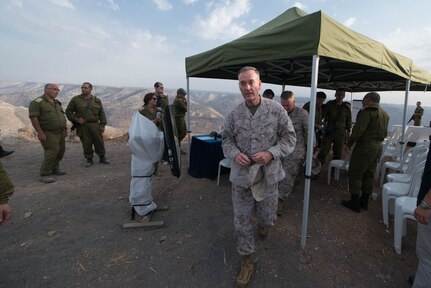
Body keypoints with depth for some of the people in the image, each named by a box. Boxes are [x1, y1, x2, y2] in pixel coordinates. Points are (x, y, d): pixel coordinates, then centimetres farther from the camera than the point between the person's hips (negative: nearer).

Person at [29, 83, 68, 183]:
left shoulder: (57, 102, 15)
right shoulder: (37, 102, -9)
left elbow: (62, 116, 22)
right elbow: (33, 118, -16)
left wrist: (65, 128, 16)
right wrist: (40, 133, -21)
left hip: (60, 133, 8)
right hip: (48, 134, -8)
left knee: (61, 152, 11)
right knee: (52, 152, -12)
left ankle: (54, 169, 29)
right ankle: (45, 175, -1)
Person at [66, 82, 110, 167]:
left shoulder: (97, 100, 9)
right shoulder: (76, 99, 6)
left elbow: (102, 114, 10)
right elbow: (68, 111, 9)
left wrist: (103, 125, 2)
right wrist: (76, 119, -6)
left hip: (95, 125, 1)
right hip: (82, 126, -1)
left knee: (99, 142, 3)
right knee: (86, 144, 3)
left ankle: (102, 158, 18)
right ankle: (89, 160, 16)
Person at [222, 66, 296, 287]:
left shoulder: (276, 110, -8)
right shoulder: (234, 114, -2)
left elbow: (289, 138, -3)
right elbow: (227, 140, 7)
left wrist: (271, 153, -19)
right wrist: (234, 153, -15)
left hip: (268, 176, -1)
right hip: (241, 177, 1)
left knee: (267, 216, 19)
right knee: (242, 221, 9)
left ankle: (262, 223, 58)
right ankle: (247, 261, 32)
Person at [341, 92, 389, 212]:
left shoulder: (367, 111, -15)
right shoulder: (385, 114, 14)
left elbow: (358, 130, -21)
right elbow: (385, 133, 19)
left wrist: (349, 144, -13)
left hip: (365, 146, -9)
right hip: (378, 147, 9)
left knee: (355, 174, -1)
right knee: (369, 175, 15)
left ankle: (355, 202, 4)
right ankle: (364, 201, 23)